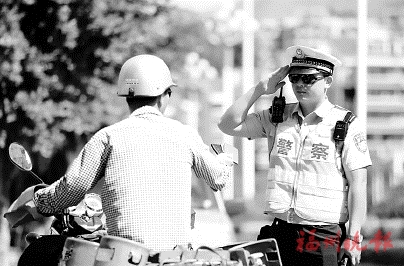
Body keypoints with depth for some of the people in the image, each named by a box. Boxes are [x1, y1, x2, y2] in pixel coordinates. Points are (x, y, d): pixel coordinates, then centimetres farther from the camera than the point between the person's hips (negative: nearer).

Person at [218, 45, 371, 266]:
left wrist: (353, 238, -10)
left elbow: (357, 184, -4)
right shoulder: (277, 118, 13)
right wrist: (260, 89, 3)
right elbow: (229, 125, 9)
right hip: (279, 234, 4)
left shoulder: (347, 125, -1)